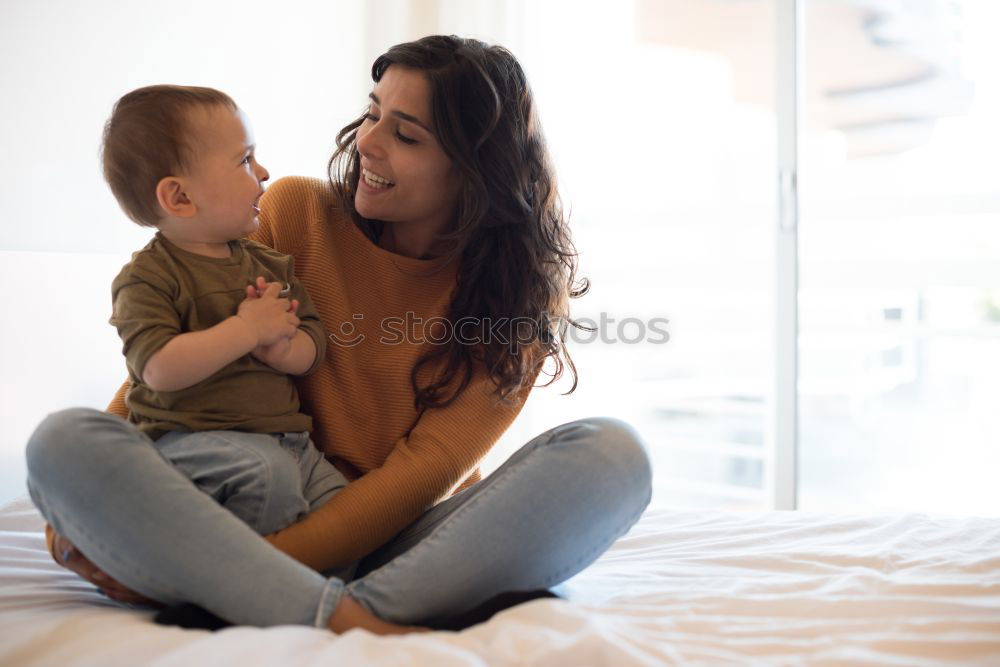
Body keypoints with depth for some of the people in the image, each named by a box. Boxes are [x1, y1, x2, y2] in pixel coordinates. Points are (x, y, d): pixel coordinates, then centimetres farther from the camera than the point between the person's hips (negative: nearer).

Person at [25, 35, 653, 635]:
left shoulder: (522, 292, -3)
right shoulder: (296, 213, 1)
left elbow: (427, 470, -12)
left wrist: (249, 566, -21)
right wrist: (81, 502, -11)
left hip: (407, 544, -1)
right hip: (251, 516, 2)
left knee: (612, 452, -25)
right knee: (64, 441, -22)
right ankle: (339, 620, -37)